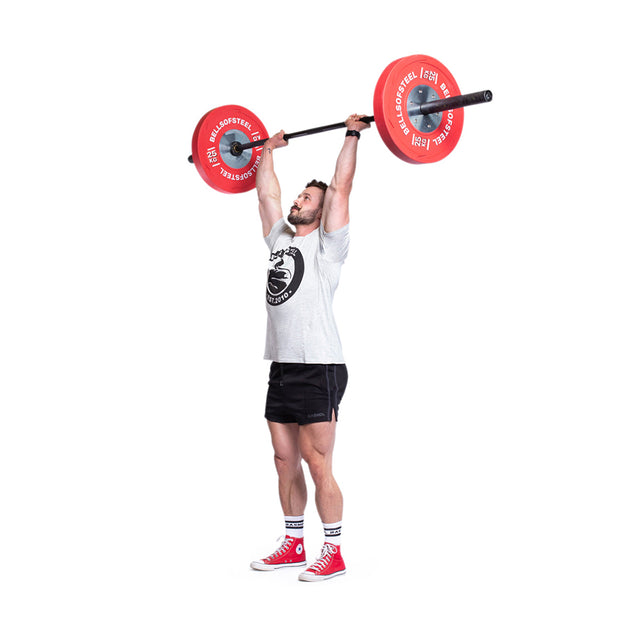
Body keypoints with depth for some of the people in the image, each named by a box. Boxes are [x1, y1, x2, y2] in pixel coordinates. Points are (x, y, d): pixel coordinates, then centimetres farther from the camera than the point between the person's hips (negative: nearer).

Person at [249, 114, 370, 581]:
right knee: (286, 463, 13)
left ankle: (334, 553, 6)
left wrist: (353, 136, -6)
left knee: (318, 466, -4)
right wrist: (269, 149, 33)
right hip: (282, 369, 8)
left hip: (319, 370, -8)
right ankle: (294, 544, 24)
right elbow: (267, 194, 24)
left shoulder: (327, 243, -2)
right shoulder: (281, 239, 16)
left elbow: (341, 188, -9)